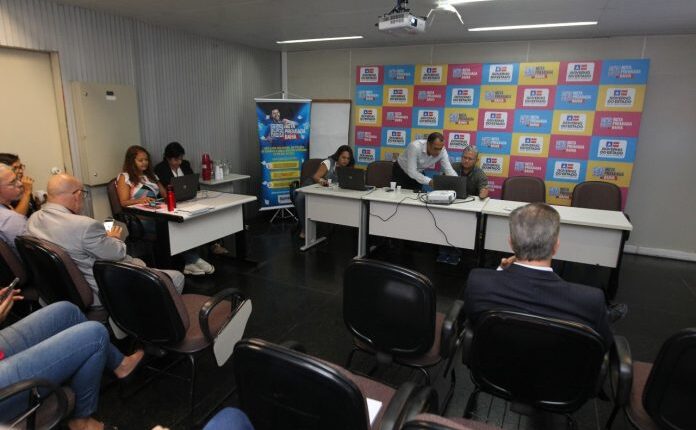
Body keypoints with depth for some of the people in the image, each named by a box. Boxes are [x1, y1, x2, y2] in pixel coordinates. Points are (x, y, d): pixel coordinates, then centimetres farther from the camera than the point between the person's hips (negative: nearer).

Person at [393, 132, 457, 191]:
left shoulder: (442, 151, -22)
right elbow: (411, 172, -35)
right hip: (401, 172, -3)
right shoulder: (415, 147, -34)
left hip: (419, 173, 4)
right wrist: (429, 181, -44)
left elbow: (449, 170, -19)